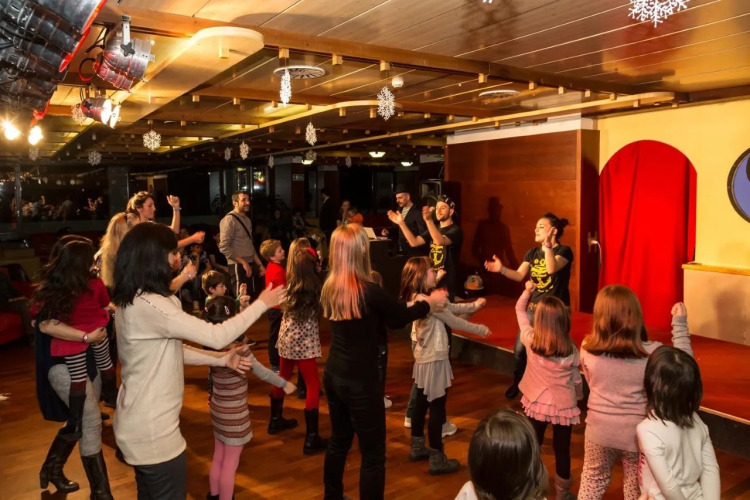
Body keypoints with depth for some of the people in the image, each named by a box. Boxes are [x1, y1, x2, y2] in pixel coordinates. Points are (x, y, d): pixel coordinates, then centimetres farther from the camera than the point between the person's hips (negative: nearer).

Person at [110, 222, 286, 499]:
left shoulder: (132, 300, 5)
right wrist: (262, 303, -14)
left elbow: (170, 350, 10)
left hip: (142, 421, 10)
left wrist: (223, 359, 2)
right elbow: (216, 336, -27)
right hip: (152, 429, -10)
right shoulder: (149, 305, -27)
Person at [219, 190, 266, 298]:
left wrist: (259, 264, 16)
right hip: (238, 266, -8)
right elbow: (224, 247, -20)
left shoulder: (247, 219, 15)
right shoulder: (229, 220, -12)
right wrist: (243, 262, -19)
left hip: (249, 265, 8)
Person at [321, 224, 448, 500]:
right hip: (359, 382, -8)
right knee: (373, 454, 7)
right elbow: (403, 314, -5)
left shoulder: (330, 288, -1)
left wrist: (420, 303, 18)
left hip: (333, 375, 8)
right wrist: (430, 302, 13)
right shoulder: (368, 292, -22)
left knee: (339, 441, 24)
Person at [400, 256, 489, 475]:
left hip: (424, 358, 10)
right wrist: (481, 329, -4)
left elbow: (451, 308, 11)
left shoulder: (418, 298, 6)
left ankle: (417, 448, 33)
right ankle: (437, 459, 10)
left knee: (422, 403, 19)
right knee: (437, 408, 0)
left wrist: (474, 306, 7)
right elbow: (454, 321, -16)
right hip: (434, 360, -10)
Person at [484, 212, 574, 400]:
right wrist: (501, 269, -15)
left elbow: (552, 268, -29)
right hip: (534, 308, 6)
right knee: (520, 348, 6)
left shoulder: (564, 251, -10)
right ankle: (517, 382, 28)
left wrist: (548, 244, -35)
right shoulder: (532, 253, 9)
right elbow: (519, 275, 1)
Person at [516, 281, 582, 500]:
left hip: (537, 402, 1)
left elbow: (520, 311, 2)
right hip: (564, 405, -1)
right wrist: (577, 397, 18)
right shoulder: (570, 350, -14)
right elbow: (576, 380, -2)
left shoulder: (530, 340, -13)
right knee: (562, 450, 14)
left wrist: (527, 291, 15)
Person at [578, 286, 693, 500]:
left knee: (592, 480, 24)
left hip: (599, 428, 1)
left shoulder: (587, 348, -14)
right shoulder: (651, 352, -20)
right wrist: (679, 323, 2)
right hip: (637, 431, -1)